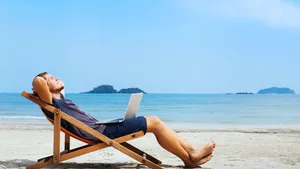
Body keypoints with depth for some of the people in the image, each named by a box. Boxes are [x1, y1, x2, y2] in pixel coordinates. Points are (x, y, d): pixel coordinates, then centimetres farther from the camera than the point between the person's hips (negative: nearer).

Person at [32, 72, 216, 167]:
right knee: (155, 123, -12)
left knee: (154, 121, 5)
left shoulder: (60, 99, 20)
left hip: (101, 126, 11)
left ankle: (192, 151, 2)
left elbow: (60, 86, 43)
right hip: (101, 131, -11)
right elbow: (38, 81, -26)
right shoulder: (52, 103, -8)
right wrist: (39, 86, -6)